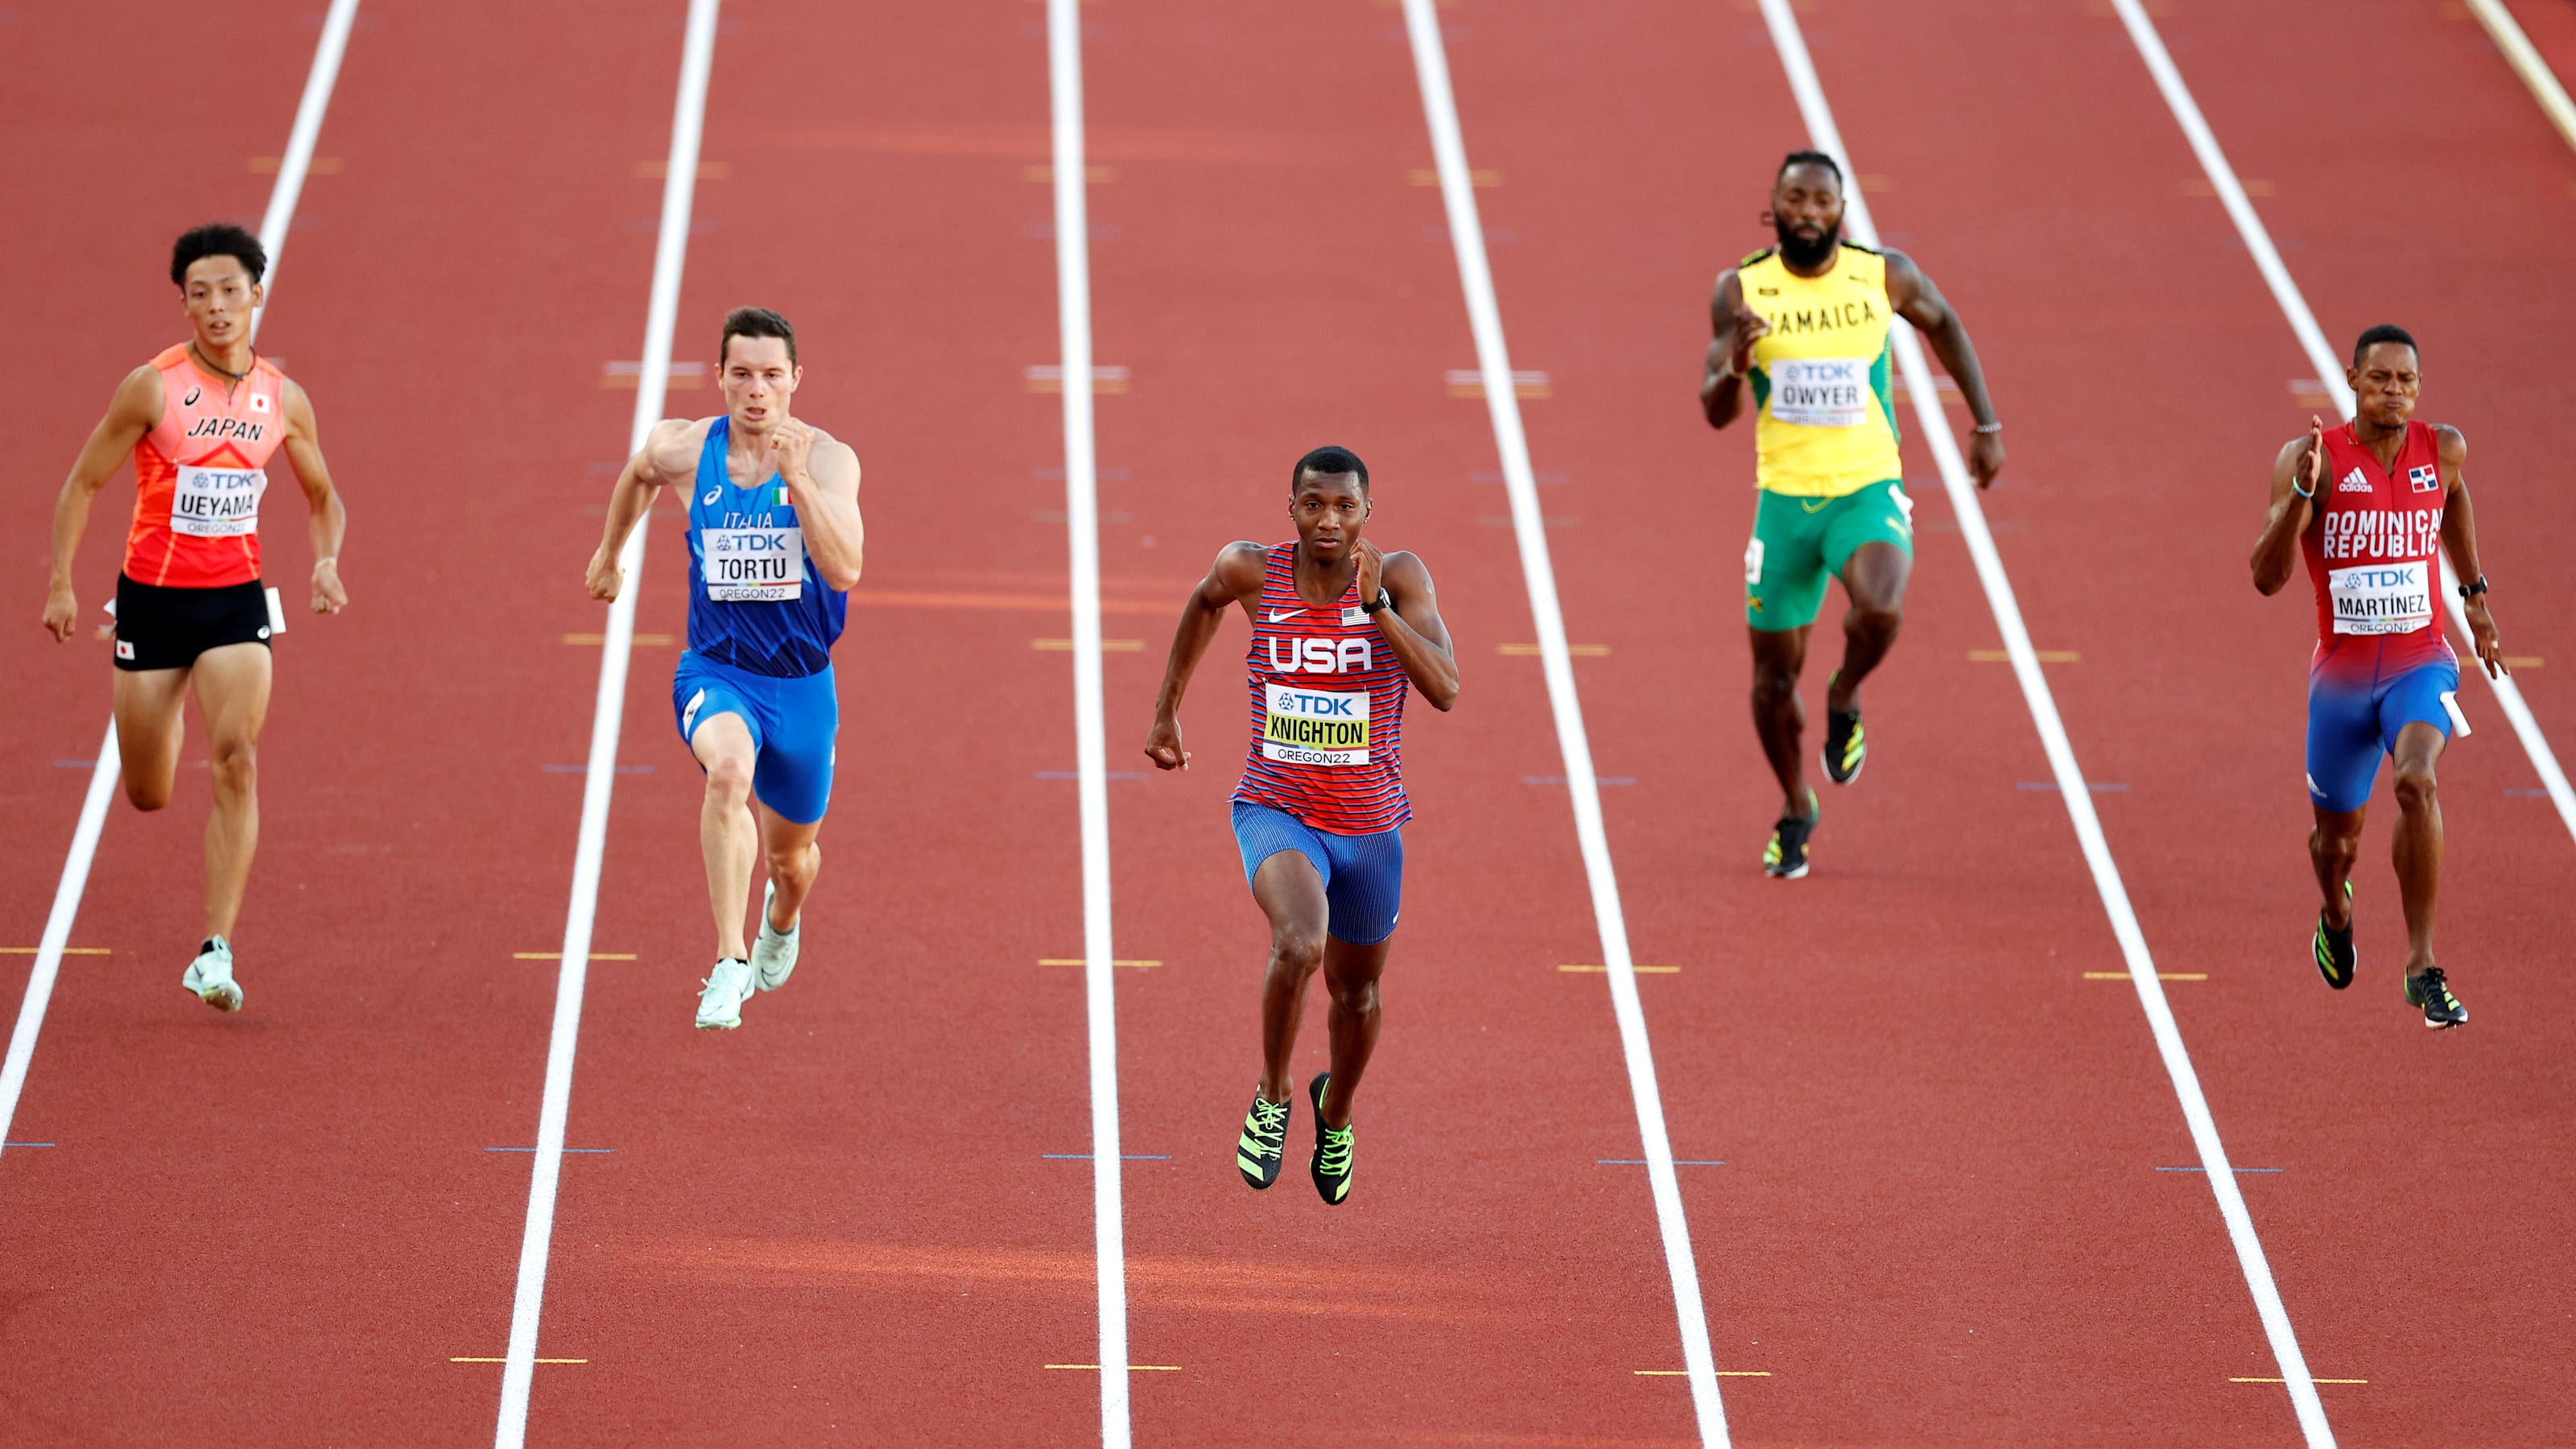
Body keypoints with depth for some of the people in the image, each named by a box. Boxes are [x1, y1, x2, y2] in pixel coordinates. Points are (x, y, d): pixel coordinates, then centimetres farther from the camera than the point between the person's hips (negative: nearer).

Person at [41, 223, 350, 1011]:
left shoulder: (283, 400, 1)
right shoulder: (153, 387, -9)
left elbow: (323, 496, 16)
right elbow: (83, 483, -1)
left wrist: (326, 562, -4)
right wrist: (60, 584, -6)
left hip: (236, 599, 1)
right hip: (153, 594, -1)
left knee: (236, 759, -20)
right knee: (148, 797, 7)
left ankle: (215, 952, -19)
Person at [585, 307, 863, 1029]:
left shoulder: (828, 460, -14)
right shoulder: (684, 450, -8)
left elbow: (845, 569, -27)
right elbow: (640, 475, 18)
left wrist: (796, 478, -36)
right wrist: (610, 551, 30)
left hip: (802, 682, 1)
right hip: (715, 670, -1)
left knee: (792, 854, 18)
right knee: (729, 770, -35)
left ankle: (781, 917, 57)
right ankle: (730, 964, -36)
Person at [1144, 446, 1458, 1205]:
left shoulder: (1400, 578, -14)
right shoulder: (1253, 571, -11)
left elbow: (1445, 690, -24)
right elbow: (1205, 601, 14)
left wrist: (1376, 605, -33)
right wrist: (1166, 709, 19)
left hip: (1370, 828, 2)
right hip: (1276, 811, -2)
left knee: (1356, 991, 19)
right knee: (1299, 945, -30)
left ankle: (1336, 1113, 53)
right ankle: (1272, 1100, -4)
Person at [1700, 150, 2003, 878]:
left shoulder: (1886, 276, -4)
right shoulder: (1741, 290, -5)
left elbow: (1943, 325, 17)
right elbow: (1716, 412, -5)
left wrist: (1987, 426, 17)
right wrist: (1736, 366, -28)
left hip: (1868, 490, -1)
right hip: (1784, 497, 1)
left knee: (1880, 609, -31)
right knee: (1775, 674, 6)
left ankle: (1846, 697, 4)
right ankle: (1795, 809, 33)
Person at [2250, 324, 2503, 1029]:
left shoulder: (2444, 450, -3)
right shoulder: (2313, 458, -12)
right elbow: (2267, 577, -19)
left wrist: (2474, 593, 26)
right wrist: (2301, 491, -32)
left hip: (2421, 660, 0)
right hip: (2342, 671, 0)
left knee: (2416, 780, -30)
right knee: (2336, 837, 14)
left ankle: (2422, 966, -25)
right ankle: (2336, 915, 53)